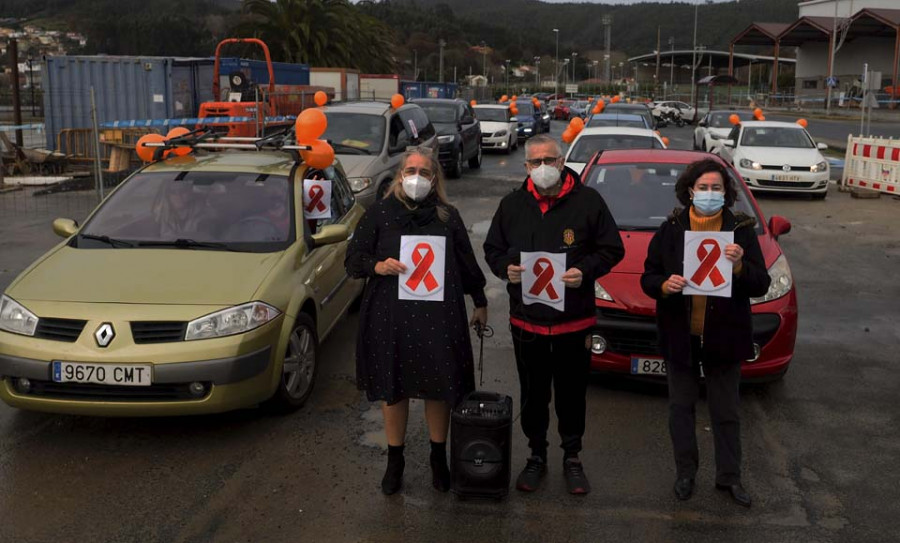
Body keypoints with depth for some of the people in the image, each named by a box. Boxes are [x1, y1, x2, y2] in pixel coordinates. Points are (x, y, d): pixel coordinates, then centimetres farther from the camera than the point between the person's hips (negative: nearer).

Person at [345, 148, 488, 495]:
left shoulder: (448, 217, 7)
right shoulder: (379, 213, 4)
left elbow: (466, 262, 16)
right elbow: (353, 258, 4)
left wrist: (480, 302, 20)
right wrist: (377, 266, -16)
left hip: (438, 317, 1)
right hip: (390, 316, 0)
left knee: (439, 388, 7)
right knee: (392, 389, 9)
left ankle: (439, 459, 28)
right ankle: (395, 461, 27)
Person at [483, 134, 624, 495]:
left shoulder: (587, 201, -3)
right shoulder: (512, 204, 5)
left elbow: (612, 249, 1)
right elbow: (492, 249, 14)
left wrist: (585, 270, -16)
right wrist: (505, 268, -8)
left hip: (574, 320, -2)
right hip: (526, 319, 2)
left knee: (572, 393, 10)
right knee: (533, 393, 13)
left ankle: (572, 458, 28)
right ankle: (536, 456, 30)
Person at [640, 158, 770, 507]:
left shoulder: (741, 230, -3)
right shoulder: (671, 229, -3)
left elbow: (762, 285, -4)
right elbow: (647, 278, 1)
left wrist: (740, 266, -24)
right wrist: (663, 285, -22)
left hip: (724, 336, 0)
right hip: (680, 335, 0)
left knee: (726, 412, 11)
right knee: (681, 407, 12)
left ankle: (730, 476, 27)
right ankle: (685, 471, 28)